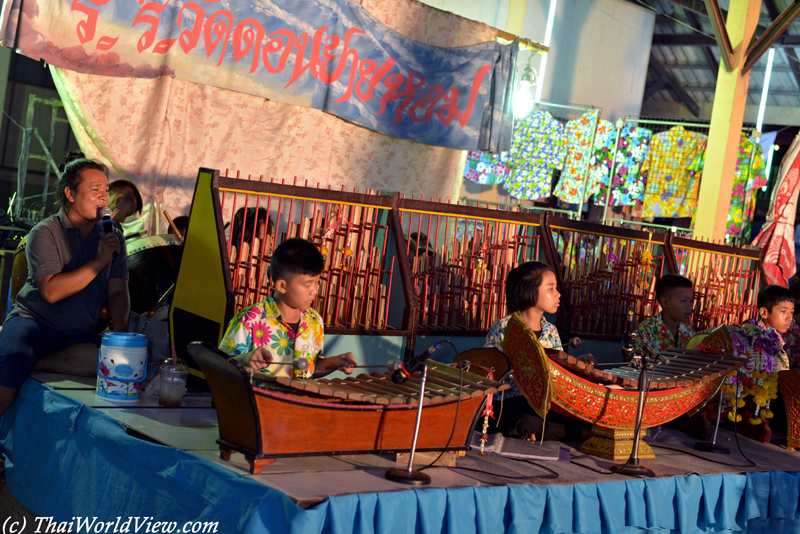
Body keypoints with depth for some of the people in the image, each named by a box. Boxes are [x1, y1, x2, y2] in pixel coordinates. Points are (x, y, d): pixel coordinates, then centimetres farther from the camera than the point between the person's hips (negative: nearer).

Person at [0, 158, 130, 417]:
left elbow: (118, 291, 4)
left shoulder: (113, 237, 10)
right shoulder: (45, 232, -4)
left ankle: (35, 362, -20)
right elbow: (51, 291, -17)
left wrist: (121, 335, -13)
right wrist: (99, 262, -16)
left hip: (77, 335, 4)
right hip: (32, 321, -4)